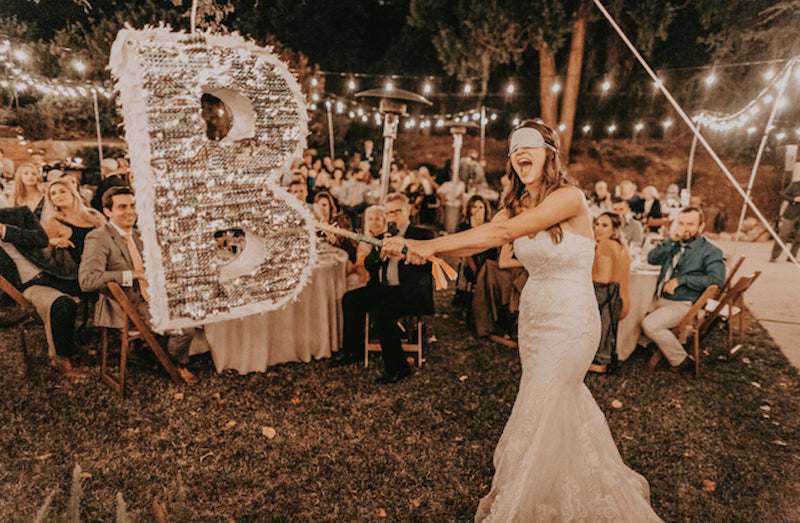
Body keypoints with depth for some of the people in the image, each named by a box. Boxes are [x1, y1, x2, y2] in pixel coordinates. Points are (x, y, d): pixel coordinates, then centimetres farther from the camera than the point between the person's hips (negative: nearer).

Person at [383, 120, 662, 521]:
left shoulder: (569, 197, -19)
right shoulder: (518, 205, 4)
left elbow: (502, 232, -29)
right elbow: (476, 242, -7)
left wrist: (432, 244, -30)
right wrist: (416, 246, -21)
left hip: (571, 322, -7)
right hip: (533, 317, 7)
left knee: (538, 413, 0)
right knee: (563, 403, 22)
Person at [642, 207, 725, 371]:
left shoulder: (710, 251, -4)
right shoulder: (675, 244, 14)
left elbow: (717, 279, -19)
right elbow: (652, 259, 5)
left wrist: (681, 279, -19)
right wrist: (670, 240, -8)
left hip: (683, 304, -7)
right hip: (659, 299, 7)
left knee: (650, 324, -28)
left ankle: (681, 361, -8)